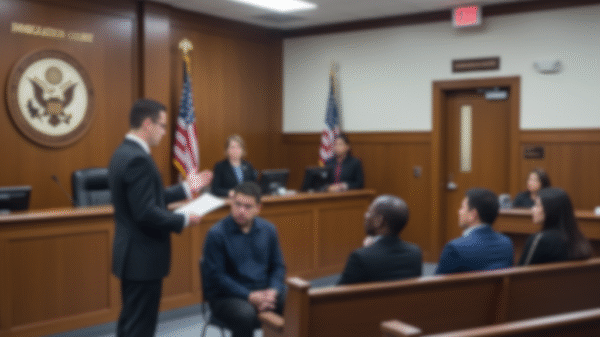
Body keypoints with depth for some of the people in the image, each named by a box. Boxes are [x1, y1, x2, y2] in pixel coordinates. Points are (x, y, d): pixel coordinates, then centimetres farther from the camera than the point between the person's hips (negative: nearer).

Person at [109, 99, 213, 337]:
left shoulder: (124, 152, 10)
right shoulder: (138, 159, -22)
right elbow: (146, 213, -26)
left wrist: (187, 188, 16)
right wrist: (184, 220, -13)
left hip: (133, 254, 10)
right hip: (143, 257, -10)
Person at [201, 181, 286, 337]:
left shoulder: (268, 229, 8)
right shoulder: (216, 233, -7)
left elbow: (278, 266, 13)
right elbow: (215, 276, -11)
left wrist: (273, 292, -8)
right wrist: (250, 296, -17)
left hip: (264, 293, 5)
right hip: (227, 295, -4)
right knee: (246, 316, -37)